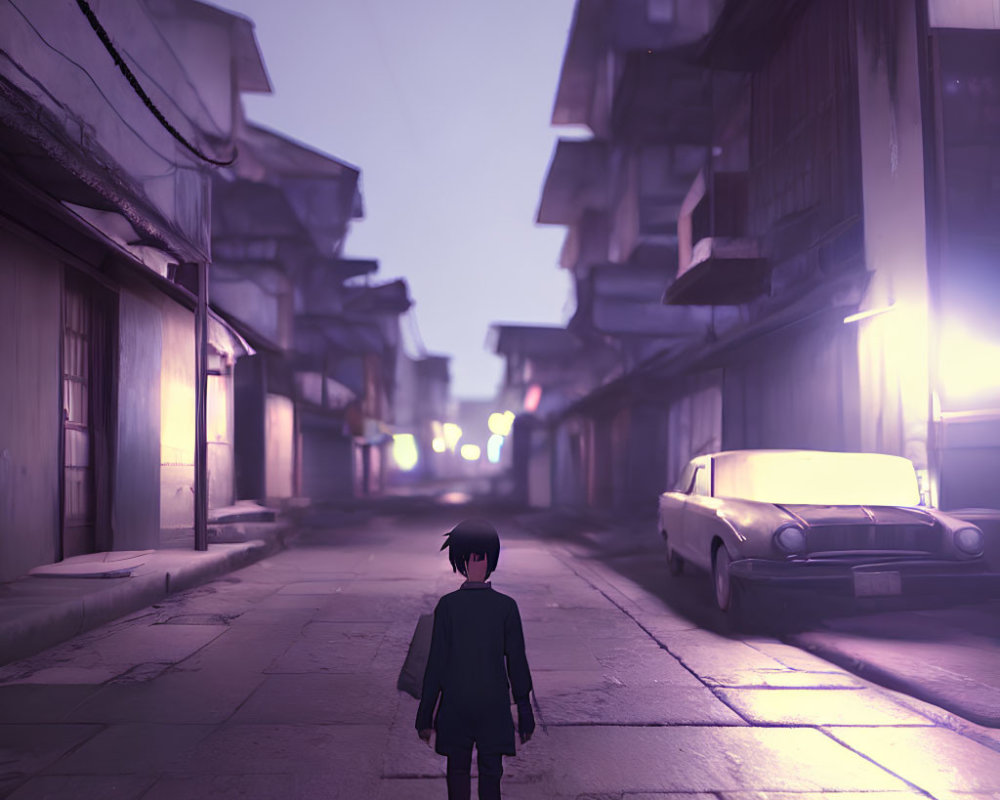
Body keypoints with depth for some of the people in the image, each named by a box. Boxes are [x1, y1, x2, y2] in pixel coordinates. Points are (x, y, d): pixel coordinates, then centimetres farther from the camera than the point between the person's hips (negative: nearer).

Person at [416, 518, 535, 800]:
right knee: (490, 774, 8)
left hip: (455, 705, 0)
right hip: (494, 705, 0)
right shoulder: (506, 606, -8)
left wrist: (425, 715, 0)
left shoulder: (448, 605, -10)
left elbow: (436, 662, -8)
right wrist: (525, 713, 6)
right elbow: (517, 662, -4)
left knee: (458, 772, 12)